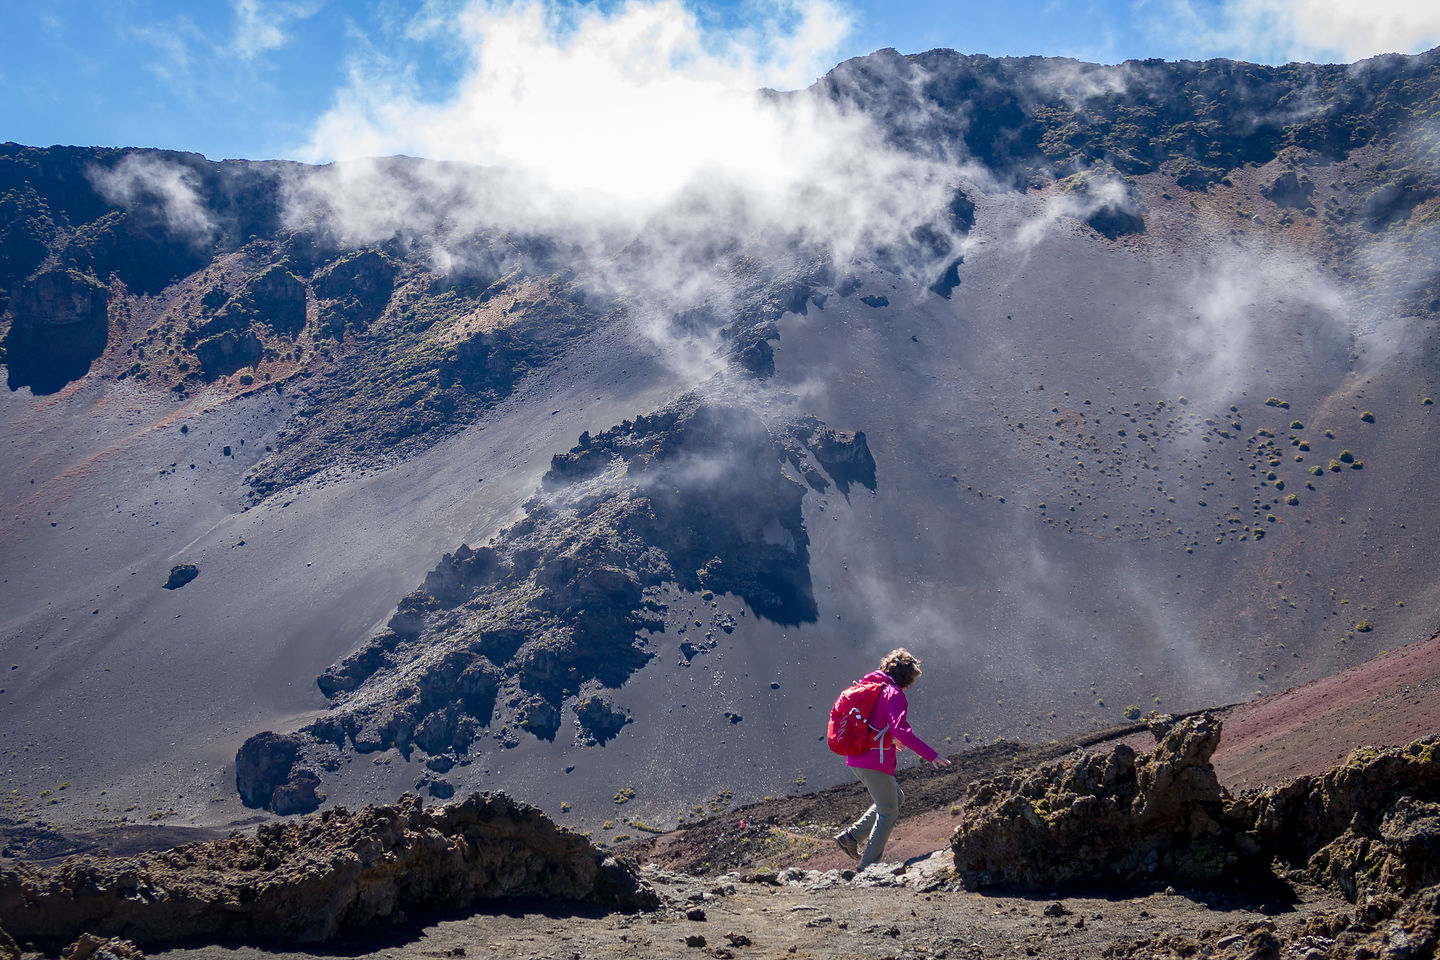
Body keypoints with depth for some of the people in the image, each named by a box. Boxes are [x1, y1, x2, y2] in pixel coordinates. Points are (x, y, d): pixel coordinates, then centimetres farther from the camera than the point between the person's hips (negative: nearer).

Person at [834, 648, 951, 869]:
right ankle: (868, 866, 9)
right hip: (875, 761, -8)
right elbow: (901, 729, -26)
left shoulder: (867, 686, 13)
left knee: (896, 797, 24)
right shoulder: (894, 694, -13)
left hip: (854, 759, 8)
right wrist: (931, 755, -27)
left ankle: (851, 836, 17)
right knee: (888, 812, 8)